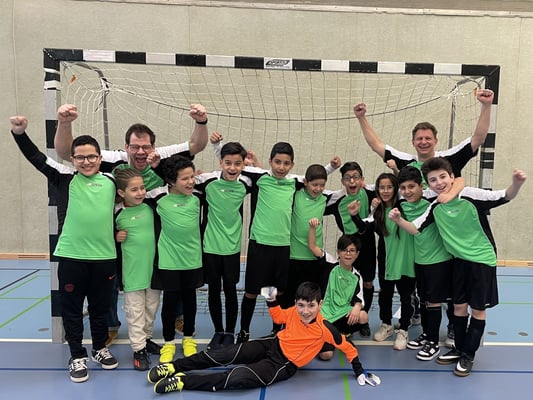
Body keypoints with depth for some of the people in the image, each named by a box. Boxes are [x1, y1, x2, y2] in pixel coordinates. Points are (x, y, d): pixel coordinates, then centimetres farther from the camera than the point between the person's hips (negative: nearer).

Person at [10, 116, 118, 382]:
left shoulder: (111, 180, 4)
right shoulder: (65, 178, -1)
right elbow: (36, 158, -7)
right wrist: (19, 133, -20)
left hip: (105, 256, 2)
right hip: (71, 256, -1)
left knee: (100, 307, 16)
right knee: (71, 308, 10)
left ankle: (100, 349, 36)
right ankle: (77, 357, 27)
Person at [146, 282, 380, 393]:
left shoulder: (324, 329, -22)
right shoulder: (294, 311, -9)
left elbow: (347, 347, -11)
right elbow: (279, 318, 11)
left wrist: (360, 372, -12)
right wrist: (271, 300, -5)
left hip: (285, 365, -4)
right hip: (272, 345, 4)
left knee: (238, 378, -26)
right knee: (226, 355, -13)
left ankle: (183, 381, -15)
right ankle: (175, 366, 0)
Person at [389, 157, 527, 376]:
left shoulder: (471, 195, -20)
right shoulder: (435, 208, -6)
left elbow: (506, 196, -18)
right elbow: (415, 228, -2)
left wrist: (516, 183, -39)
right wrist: (399, 220, -22)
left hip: (483, 259, -4)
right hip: (460, 259, 4)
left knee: (478, 309, 6)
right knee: (459, 306, 12)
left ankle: (468, 355, 21)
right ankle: (459, 349, 30)